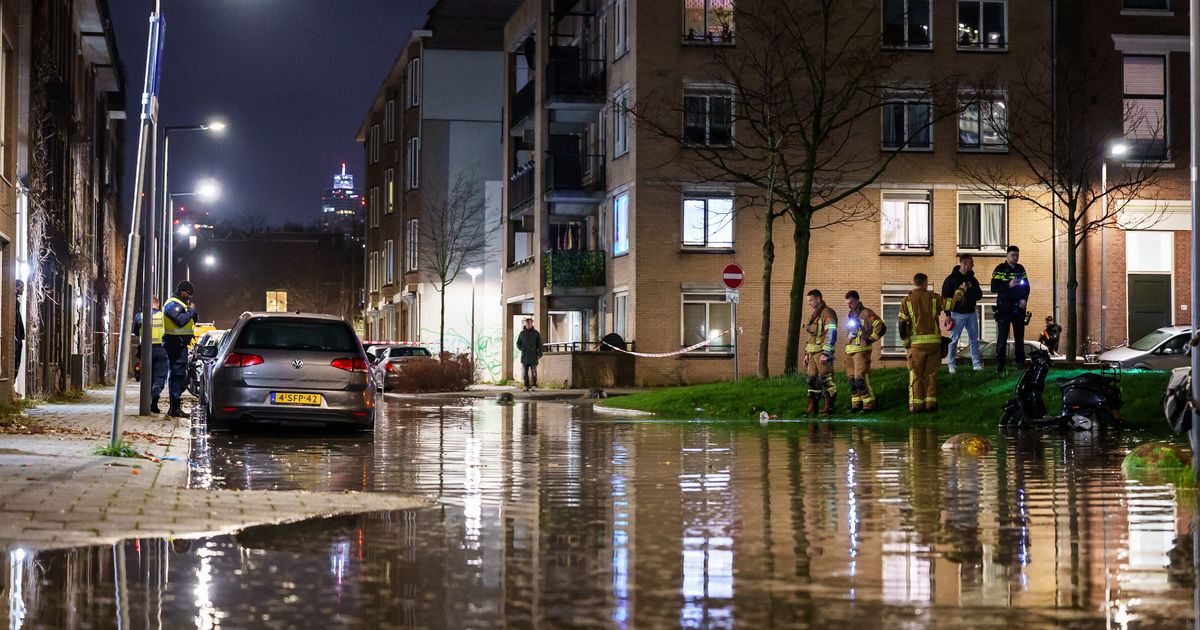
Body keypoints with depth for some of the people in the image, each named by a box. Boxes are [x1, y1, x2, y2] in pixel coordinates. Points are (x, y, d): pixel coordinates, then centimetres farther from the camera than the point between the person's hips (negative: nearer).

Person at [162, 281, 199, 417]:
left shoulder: (180, 304, 22)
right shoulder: (173, 304, -12)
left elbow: (192, 321, 24)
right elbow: (181, 320, -27)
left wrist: (192, 311, 5)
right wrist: (191, 310, -13)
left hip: (180, 343, 11)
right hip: (176, 342, -11)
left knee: (178, 374, 15)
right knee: (177, 374, -12)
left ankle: (174, 407, 21)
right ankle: (175, 408, -12)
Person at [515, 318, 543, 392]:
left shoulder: (536, 333, 3)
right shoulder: (522, 333, 8)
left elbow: (540, 344, 2)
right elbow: (518, 343, 17)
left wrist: (539, 354, -6)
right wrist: (522, 349, 2)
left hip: (533, 356, -2)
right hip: (524, 357, 2)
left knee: (534, 372, -1)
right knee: (525, 372, -1)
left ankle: (534, 386, 4)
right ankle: (526, 386, 3)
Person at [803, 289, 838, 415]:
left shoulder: (827, 313, -9)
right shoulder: (815, 314, 21)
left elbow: (831, 333, -18)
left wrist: (825, 353, -23)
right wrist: (806, 353, 24)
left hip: (822, 352, -10)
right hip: (813, 352, 10)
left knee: (825, 379, -9)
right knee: (812, 379, 9)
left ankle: (829, 406, -7)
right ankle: (812, 407, 13)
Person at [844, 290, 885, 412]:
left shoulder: (866, 313, -7)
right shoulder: (849, 315, 17)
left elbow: (881, 327, -12)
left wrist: (869, 340, -13)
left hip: (861, 350, -8)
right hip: (849, 351, 8)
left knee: (861, 378, -14)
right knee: (852, 379, 9)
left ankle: (869, 404, -11)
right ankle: (856, 404, 15)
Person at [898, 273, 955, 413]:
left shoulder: (907, 301, -2)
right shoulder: (934, 298, 0)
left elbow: (902, 324, -4)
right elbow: (951, 304, 7)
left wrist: (906, 344, 3)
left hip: (916, 343, -1)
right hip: (934, 342, 1)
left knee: (915, 374, 4)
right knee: (931, 374, 9)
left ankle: (916, 404, -2)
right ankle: (931, 403, 6)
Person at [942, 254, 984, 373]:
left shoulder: (972, 279, 11)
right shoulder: (951, 278, -5)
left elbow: (979, 295, 8)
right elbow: (945, 297, -6)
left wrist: (968, 292, -11)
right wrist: (948, 315, -15)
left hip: (971, 313, 5)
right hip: (957, 313, -5)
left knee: (974, 339, 6)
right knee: (954, 340, -1)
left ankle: (976, 363, 11)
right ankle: (950, 365, 6)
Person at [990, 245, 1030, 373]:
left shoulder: (1020, 269, 10)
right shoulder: (1000, 269, -4)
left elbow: (1026, 286, 12)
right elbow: (994, 288, -11)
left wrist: (1024, 299, -4)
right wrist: (1009, 285, -23)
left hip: (1018, 308, 5)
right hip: (1004, 308, -5)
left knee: (1019, 336, 10)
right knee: (1002, 336, -6)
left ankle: (1020, 362, 17)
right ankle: (1000, 365, -5)